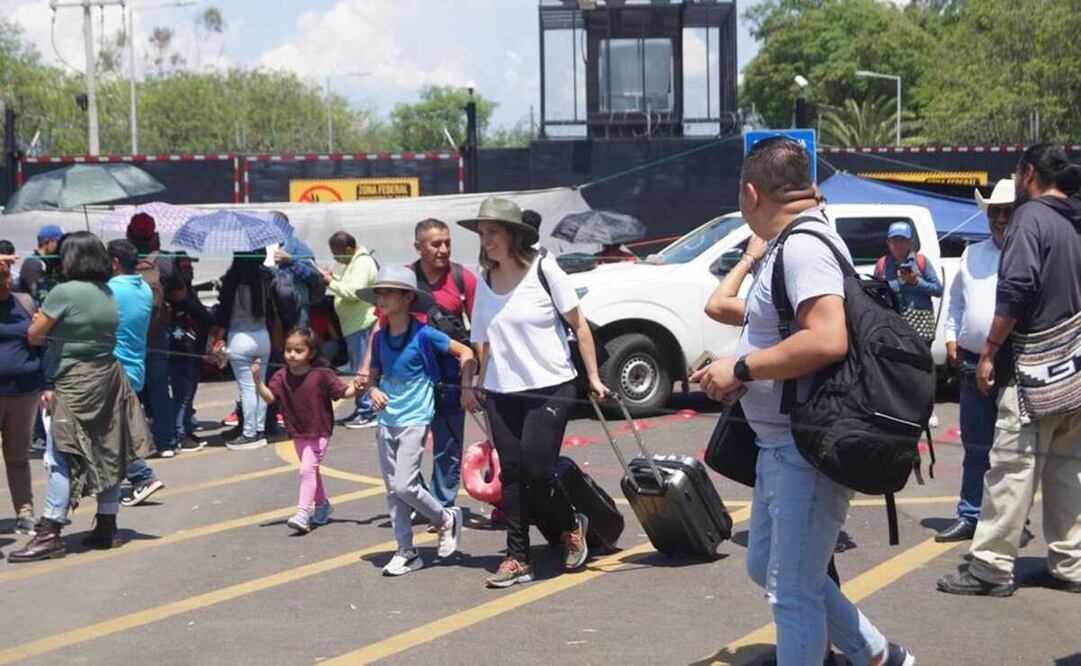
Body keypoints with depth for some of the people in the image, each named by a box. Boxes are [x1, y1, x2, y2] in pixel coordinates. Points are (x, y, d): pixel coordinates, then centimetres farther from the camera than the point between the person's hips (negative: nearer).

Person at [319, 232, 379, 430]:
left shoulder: (363, 263, -15)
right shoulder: (353, 263, 17)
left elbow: (354, 291, -24)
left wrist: (331, 282, -14)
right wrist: (334, 278, 7)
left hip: (361, 324, -11)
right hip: (354, 324, 11)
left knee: (363, 369, -7)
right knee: (360, 370, 14)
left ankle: (368, 413, -4)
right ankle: (362, 411, 21)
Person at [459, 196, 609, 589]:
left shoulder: (543, 269, -6)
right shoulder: (485, 281, 8)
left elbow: (579, 324, -3)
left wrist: (593, 376, -6)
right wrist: (476, 386, 12)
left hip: (550, 388, -5)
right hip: (502, 394, 5)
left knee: (537, 472, -10)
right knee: (511, 475, 4)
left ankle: (573, 525, 19)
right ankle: (517, 559, 10)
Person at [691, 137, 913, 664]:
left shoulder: (803, 244, -18)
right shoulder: (784, 245, 13)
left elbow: (828, 341, -32)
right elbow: (720, 306, 28)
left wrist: (740, 368, -24)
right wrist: (753, 257, 21)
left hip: (805, 451, -11)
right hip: (777, 445, 11)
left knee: (792, 590, -4)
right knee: (767, 568, 22)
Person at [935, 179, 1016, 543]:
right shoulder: (973, 255, 14)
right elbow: (955, 300, 22)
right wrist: (951, 339, 11)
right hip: (973, 364, 5)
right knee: (975, 447, 11)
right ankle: (970, 516, 19)